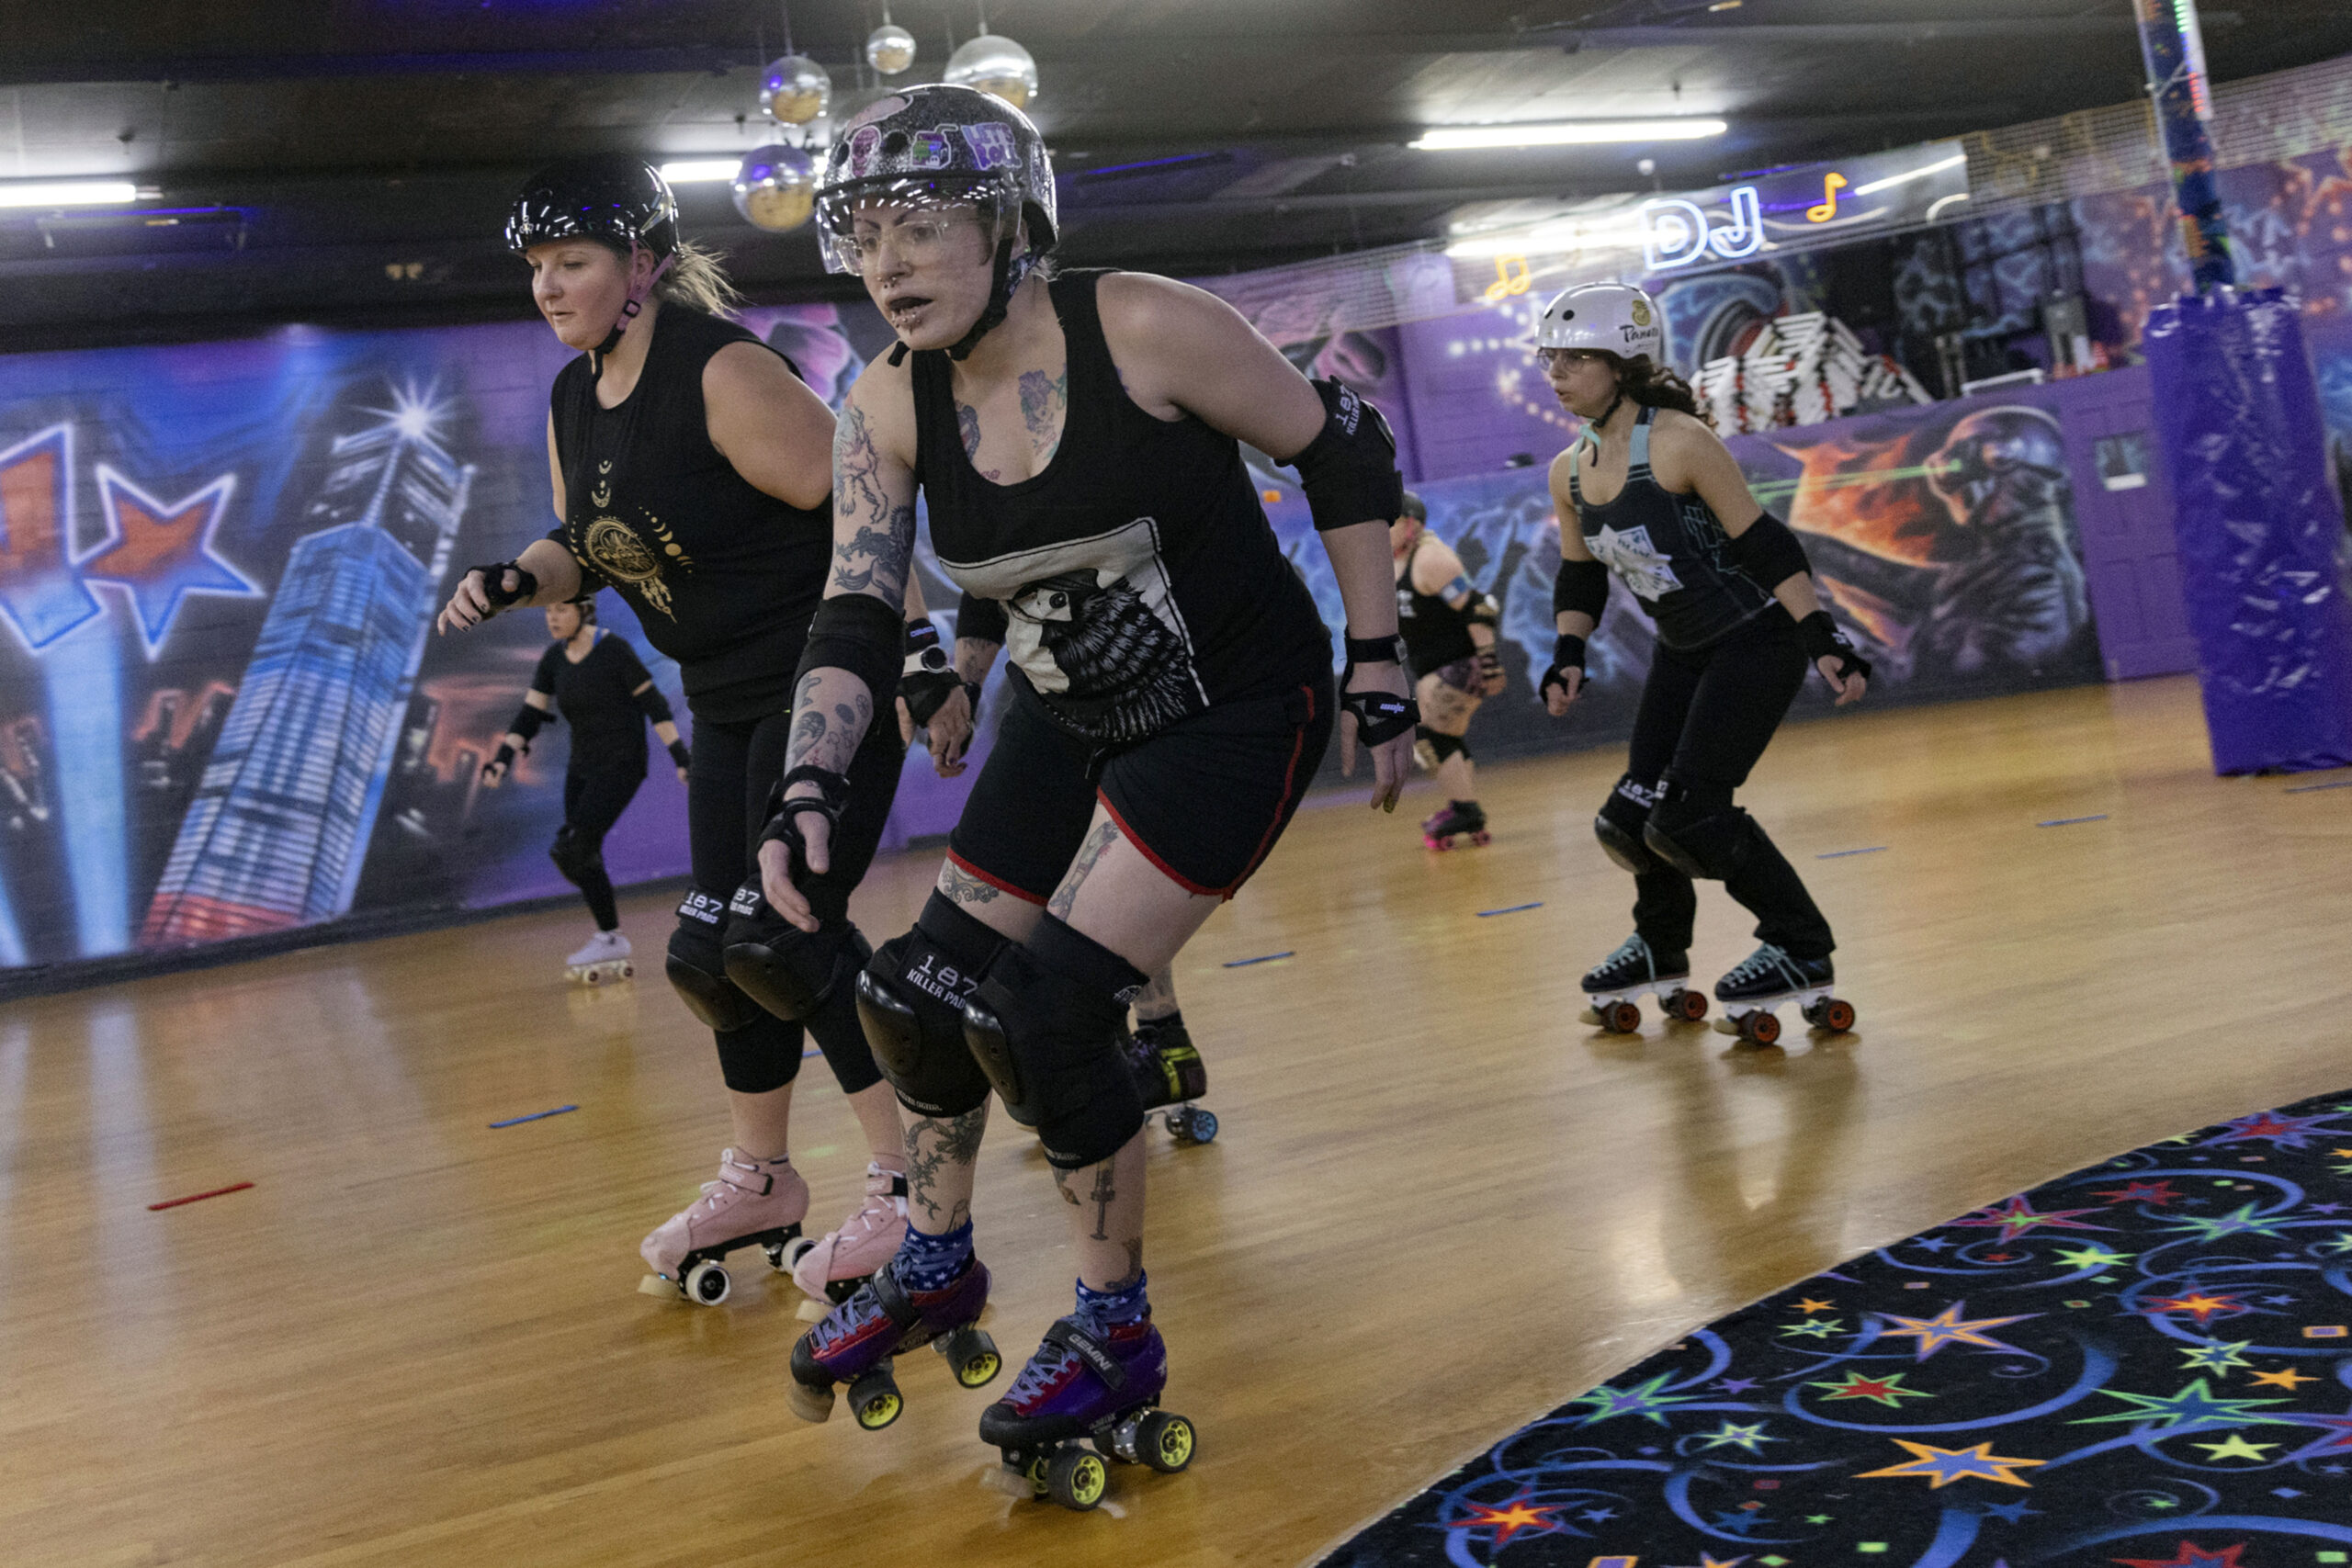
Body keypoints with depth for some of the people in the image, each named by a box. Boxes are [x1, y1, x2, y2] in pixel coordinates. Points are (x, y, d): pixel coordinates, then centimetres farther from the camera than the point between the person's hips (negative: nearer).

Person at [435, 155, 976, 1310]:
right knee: (713, 948, 12)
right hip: (731, 699, 9)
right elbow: (586, 548, 17)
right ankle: (760, 1182, 29)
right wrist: (515, 580, -4)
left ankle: (911, 1180, -1)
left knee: (785, 933, -15)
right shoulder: (572, 401, 7)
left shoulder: (723, 372, -19)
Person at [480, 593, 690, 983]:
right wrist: (503, 757, -7)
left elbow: (654, 704, -12)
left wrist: (680, 754, -16)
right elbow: (530, 714, 5)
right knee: (584, 857, 5)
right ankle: (612, 947, 15)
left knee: (571, 851, -16)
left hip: (620, 765, -7)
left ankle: (609, 939, -3)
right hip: (582, 768, 7)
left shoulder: (614, 650, -13)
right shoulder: (554, 660, 5)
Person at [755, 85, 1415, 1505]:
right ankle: (938, 1268, 33)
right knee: (922, 989, 6)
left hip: (1240, 711, -6)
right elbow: (855, 619, -9)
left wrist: (1378, 670, -12)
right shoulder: (890, 410, -6)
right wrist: (811, 791, -25)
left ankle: (1119, 1341, 7)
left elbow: (1346, 452, -12)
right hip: (1075, 720, 7)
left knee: (1045, 1009, -15)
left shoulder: (1145, 330, -22)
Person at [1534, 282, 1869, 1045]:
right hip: (1683, 651, 7)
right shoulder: (1568, 474, 1)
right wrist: (1568, 656, 1)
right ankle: (1661, 952, 34)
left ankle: (1803, 954, 3)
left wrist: (1822, 639, -22)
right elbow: (1579, 577, 13)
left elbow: (1764, 545, -19)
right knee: (1634, 815, 7)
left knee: (1688, 812, -15)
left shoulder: (1678, 443, -21)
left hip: (1757, 641, -7)